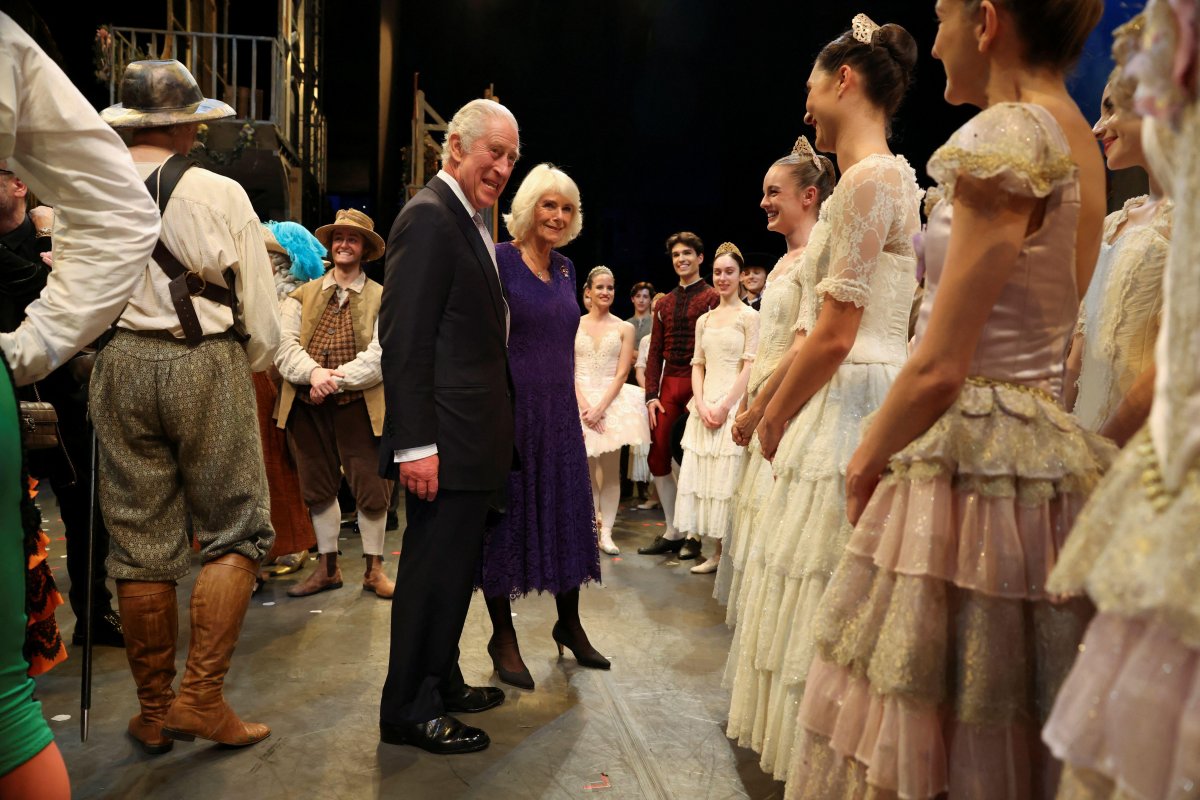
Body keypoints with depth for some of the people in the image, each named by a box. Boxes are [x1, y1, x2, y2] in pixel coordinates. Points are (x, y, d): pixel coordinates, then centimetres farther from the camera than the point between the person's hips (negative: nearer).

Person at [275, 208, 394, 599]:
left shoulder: (381, 298, 3)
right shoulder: (302, 295, 13)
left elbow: (380, 357, -10)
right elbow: (284, 344, -1)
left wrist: (336, 379, -20)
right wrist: (313, 372, -20)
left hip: (357, 405, -3)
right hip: (306, 405, 3)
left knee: (371, 487, -1)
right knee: (318, 488, 12)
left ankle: (373, 569, 18)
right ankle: (327, 567, 27)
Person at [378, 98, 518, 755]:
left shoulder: (472, 221, 18)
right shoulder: (429, 215, -13)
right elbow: (404, 339, -20)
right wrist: (415, 443, -24)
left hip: (475, 439, 10)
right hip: (445, 440, -10)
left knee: (454, 567, 18)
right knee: (433, 569, 0)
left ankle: (441, 683, 34)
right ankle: (409, 712, 16)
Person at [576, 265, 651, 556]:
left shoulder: (625, 329, 5)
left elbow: (621, 374, -1)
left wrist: (600, 408, -13)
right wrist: (584, 405, -13)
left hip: (613, 401, 0)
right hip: (579, 401, 0)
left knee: (610, 470, 0)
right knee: (585, 469, 2)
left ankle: (606, 532, 6)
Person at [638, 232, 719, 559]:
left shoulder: (712, 298, -3)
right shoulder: (664, 304, 16)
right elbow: (655, 352, 13)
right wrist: (651, 395, 4)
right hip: (668, 386, 6)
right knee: (658, 455, 4)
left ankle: (695, 534, 14)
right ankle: (673, 532, 15)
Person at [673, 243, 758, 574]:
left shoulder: (749, 316, -1)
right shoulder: (704, 320, 16)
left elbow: (750, 368, -8)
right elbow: (697, 366, 13)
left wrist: (724, 406, -15)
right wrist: (701, 404, -3)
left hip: (734, 406, -6)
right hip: (704, 406, 6)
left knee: (727, 478, -5)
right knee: (700, 475, 5)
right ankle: (717, 552, 13)